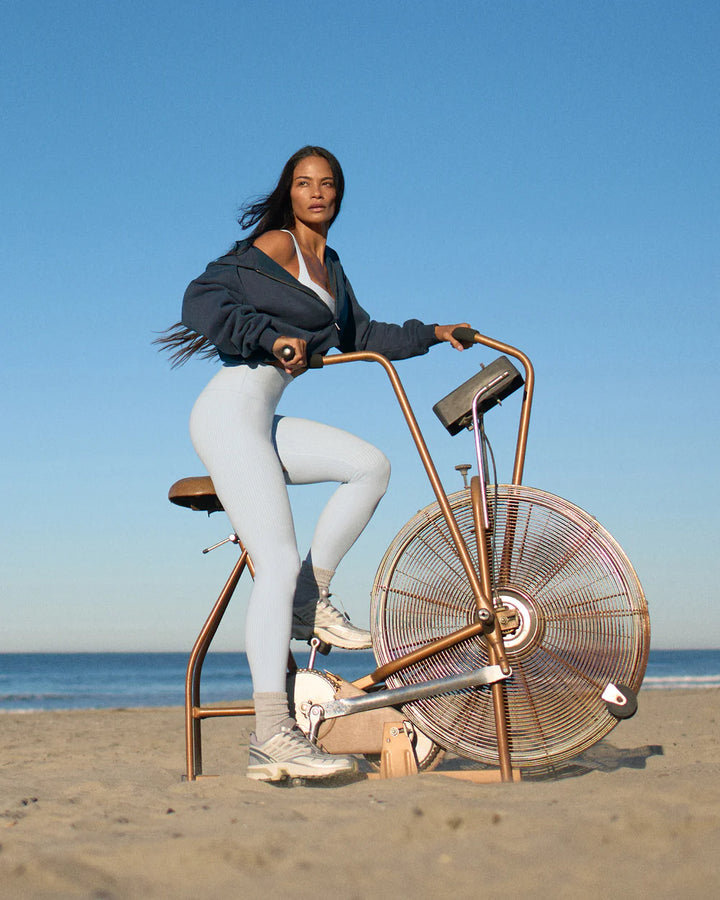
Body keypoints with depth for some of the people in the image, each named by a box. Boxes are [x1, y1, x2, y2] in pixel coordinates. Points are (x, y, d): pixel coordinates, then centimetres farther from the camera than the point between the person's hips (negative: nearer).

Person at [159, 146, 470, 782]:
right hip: (231, 412, -8)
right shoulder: (273, 246, -3)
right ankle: (272, 738, -21)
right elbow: (205, 300, -14)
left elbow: (361, 337, 33)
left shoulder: (329, 264, 23)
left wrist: (433, 334, 34)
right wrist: (272, 337, -21)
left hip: (262, 422, 8)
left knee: (370, 464, -9)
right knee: (279, 561, -18)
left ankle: (309, 605, -1)